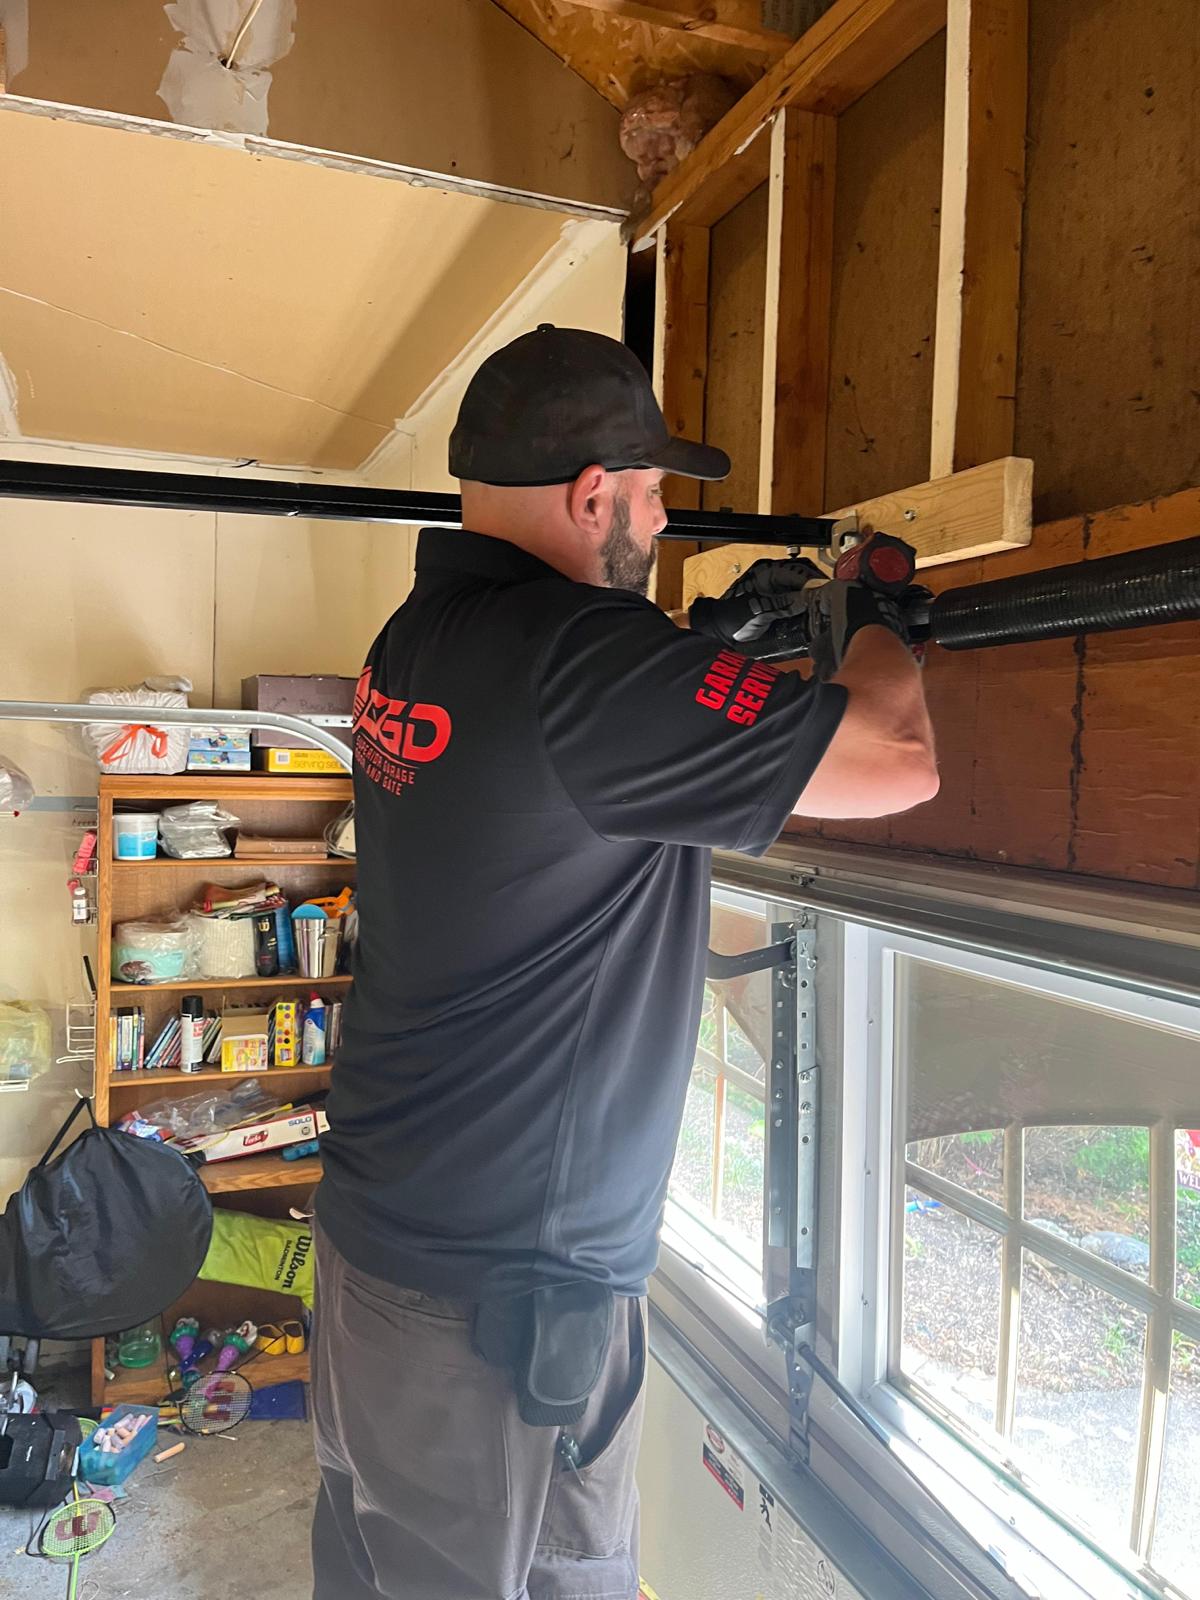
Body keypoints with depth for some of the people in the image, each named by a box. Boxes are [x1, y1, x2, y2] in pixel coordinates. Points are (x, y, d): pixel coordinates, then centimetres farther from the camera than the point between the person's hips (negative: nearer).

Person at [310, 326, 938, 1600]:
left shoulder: (416, 639, 4)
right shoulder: (576, 656, -24)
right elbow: (896, 760, -21)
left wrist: (734, 637, 17)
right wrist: (875, 615, -1)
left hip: (377, 1229, 9)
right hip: (500, 1302, -9)